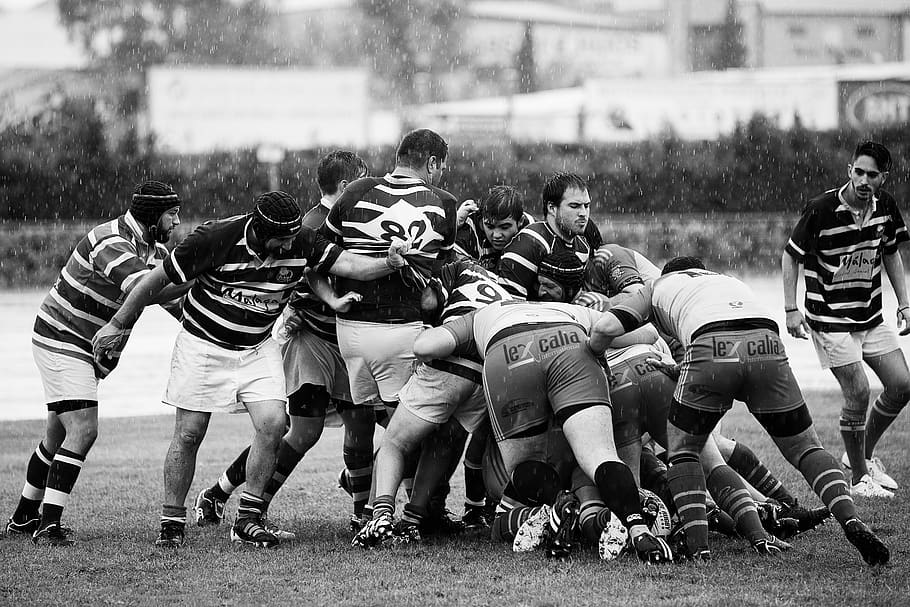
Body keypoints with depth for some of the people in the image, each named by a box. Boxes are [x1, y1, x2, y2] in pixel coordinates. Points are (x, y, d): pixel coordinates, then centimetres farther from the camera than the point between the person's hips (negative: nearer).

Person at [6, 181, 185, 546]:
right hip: (61, 341, -10)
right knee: (82, 430, -18)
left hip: (91, 350, 10)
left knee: (58, 436, 16)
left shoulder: (155, 249, 5)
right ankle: (48, 525, -16)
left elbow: (173, 300, 12)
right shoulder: (111, 242, -25)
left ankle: (24, 518, 28)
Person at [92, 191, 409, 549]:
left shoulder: (301, 243, -14)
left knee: (272, 423, -13)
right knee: (189, 434, -3)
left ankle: (247, 522, -3)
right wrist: (118, 325, -5)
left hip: (258, 348, 3)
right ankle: (172, 522, 11)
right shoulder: (217, 238, -24)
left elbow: (349, 265, -16)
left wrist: (388, 263, -38)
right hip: (203, 344, -3)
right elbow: (158, 278, -14)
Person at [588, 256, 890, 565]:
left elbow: (605, 328, 20)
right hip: (767, 348, 3)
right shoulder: (731, 282, 44)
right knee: (806, 449, 17)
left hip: (711, 348, -3)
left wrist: (594, 358, 40)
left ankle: (698, 545, 4)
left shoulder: (658, 287, 33)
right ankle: (851, 520, -5)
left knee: (682, 450, 19)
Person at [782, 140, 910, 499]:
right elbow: (791, 255, -8)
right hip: (829, 318, -6)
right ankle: (859, 478, 3)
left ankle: (862, 454, 23)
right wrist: (791, 309, -12)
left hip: (871, 317, 6)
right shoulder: (821, 209, -19)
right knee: (858, 392, -14)